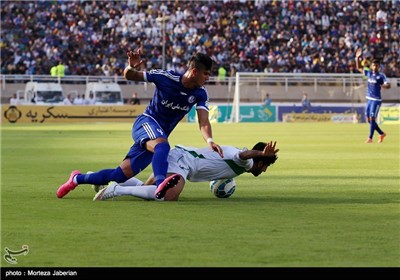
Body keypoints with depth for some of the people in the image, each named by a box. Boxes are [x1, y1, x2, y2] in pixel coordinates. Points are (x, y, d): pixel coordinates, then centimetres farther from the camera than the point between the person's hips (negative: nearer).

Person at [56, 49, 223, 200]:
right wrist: (131, 67, -29)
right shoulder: (166, 77, -16)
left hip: (160, 136, 5)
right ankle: (160, 184, -62)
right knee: (162, 145, -40)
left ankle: (77, 178, 23)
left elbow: (203, 122, -15)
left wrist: (209, 140, -36)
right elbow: (129, 76, -5)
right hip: (147, 122, -5)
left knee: (120, 175, 4)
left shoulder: (200, 94, -6)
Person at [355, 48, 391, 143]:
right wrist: (358, 58, 6)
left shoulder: (381, 76, -7)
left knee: (372, 118, -9)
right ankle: (381, 134, 24)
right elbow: (359, 68, 18)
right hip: (369, 99, 6)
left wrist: (383, 86, -37)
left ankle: (370, 138, -4)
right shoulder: (369, 73, 9)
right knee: (368, 119, 9)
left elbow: (388, 85, -15)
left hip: (376, 100, -6)